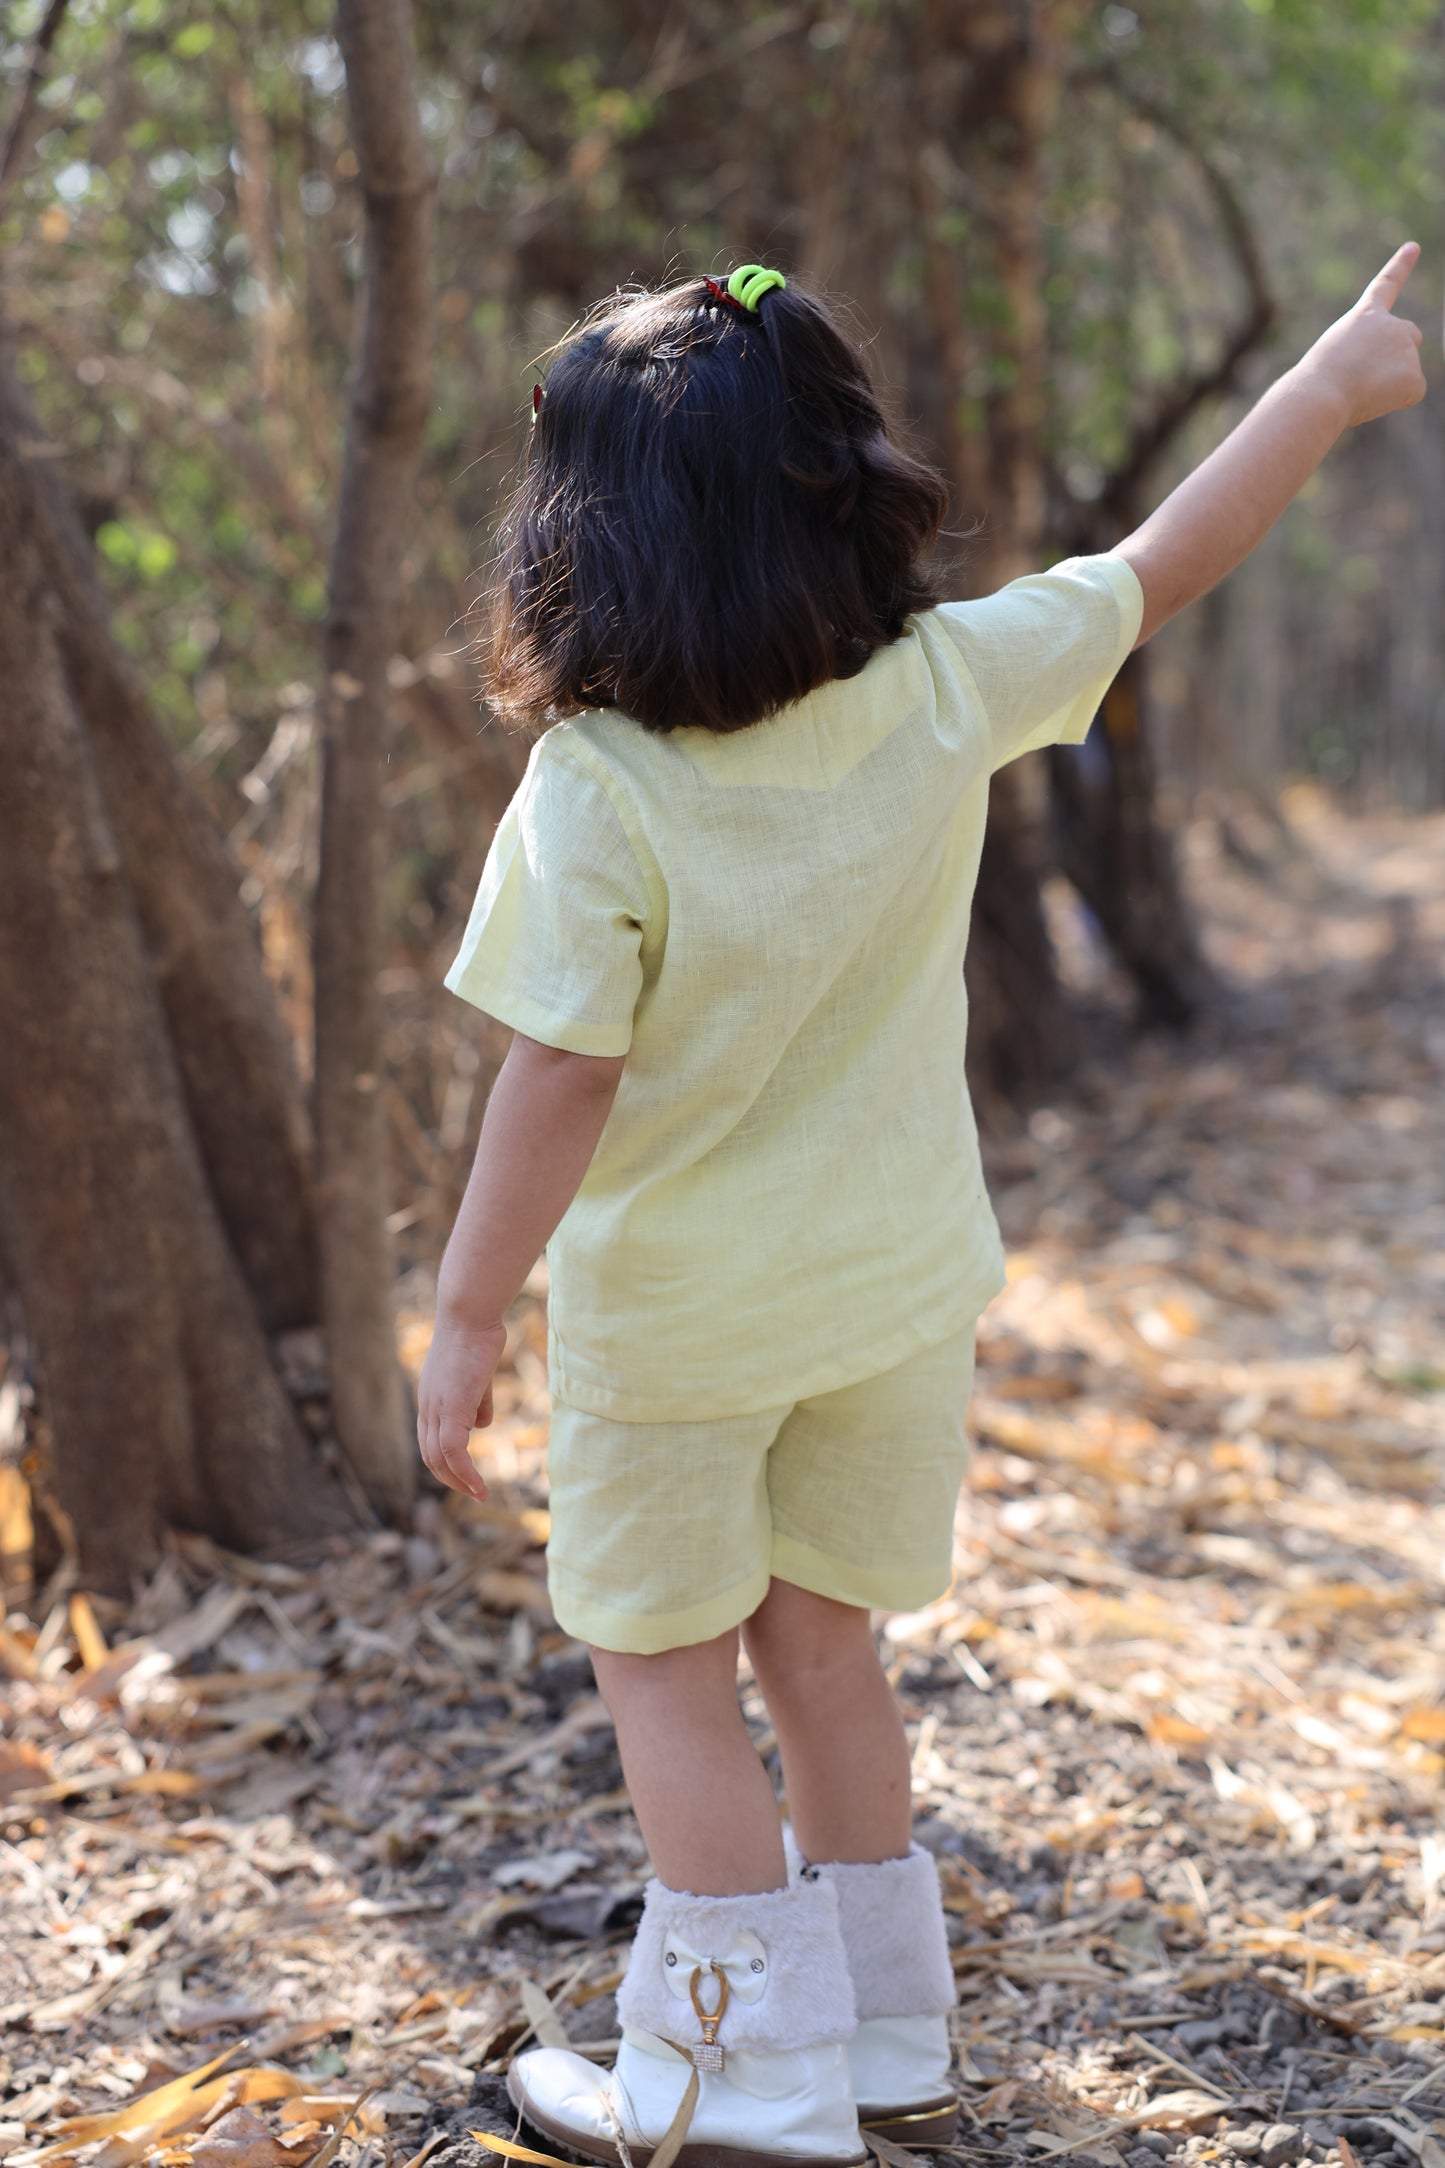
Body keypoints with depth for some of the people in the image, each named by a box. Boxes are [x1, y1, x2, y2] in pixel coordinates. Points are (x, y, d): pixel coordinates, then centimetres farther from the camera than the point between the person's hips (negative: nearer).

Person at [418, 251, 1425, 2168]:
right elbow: (1162, 572, 1)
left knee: (662, 1664, 12)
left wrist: (467, 1323, -10)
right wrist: (1338, 376, 14)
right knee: (819, 1640, 19)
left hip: (673, 1313, -4)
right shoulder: (947, 692, -12)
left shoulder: (594, 793, -23)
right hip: (893, 1289, 5)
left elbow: (558, 1086, -21)